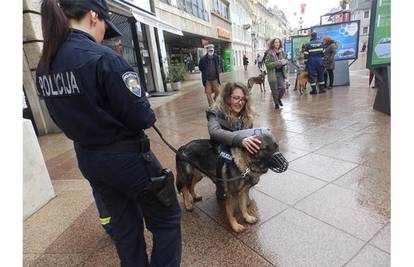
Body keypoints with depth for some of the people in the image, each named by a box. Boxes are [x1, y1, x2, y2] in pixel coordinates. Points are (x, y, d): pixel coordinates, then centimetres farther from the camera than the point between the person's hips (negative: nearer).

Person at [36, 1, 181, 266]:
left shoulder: (44, 65, 2)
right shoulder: (103, 57, -21)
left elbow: (68, 114, 11)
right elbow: (142, 117, -22)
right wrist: (147, 114, 0)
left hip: (87, 158, 8)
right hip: (126, 157, -7)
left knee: (124, 223, 25)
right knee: (167, 219, 14)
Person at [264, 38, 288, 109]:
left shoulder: (282, 52, 7)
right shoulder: (269, 53, -10)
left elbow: (286, 60, 17)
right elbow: (267, 64, -15)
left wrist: (284, 61, -7)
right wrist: (277, 63, -22)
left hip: (281, 73, 5)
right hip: (273, 74, -4)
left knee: (283, 88, 1)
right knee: (275, 90, 3)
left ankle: (279, 99, 31)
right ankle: (276, 103, 24)